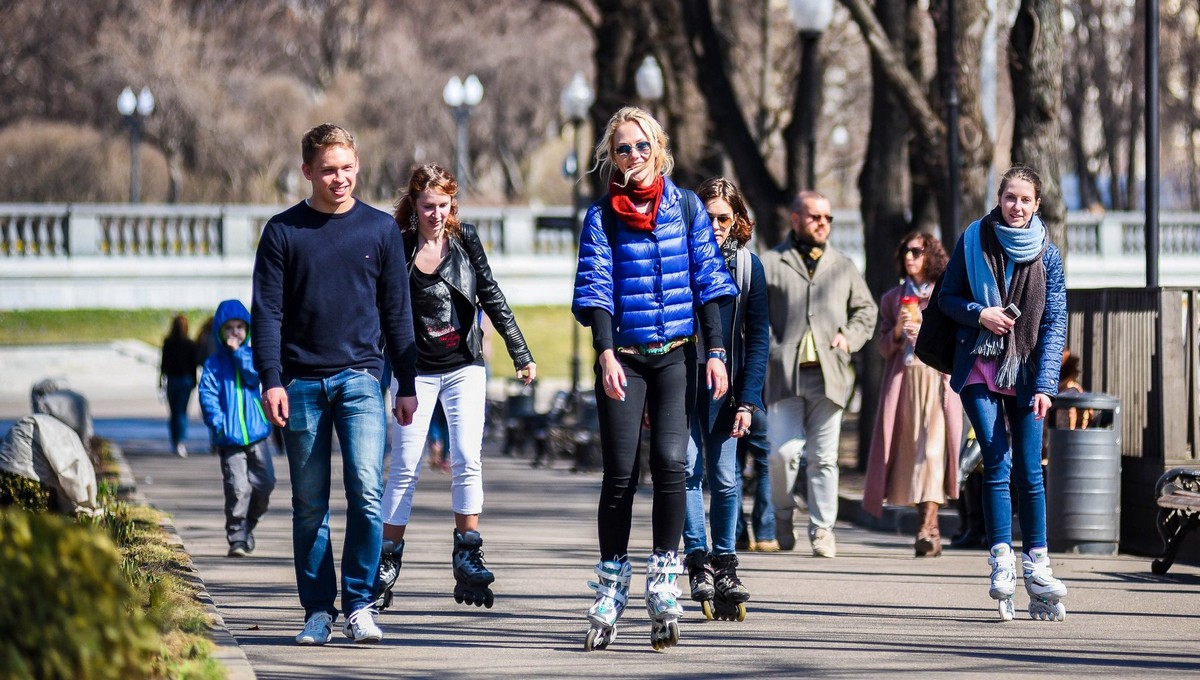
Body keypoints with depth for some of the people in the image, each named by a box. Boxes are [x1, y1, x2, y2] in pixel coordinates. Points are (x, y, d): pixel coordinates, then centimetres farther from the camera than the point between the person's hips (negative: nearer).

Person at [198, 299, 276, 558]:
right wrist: (218, 423, -13)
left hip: (256, 433, 3)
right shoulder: (214, 364, 3)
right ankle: (237, 537, -3)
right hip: (230, 437, -3)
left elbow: (254, 376, -10)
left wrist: (238, 352, -13)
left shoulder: (252, 355, 9)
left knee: (264, 482, 3)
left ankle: (247, 526, 24)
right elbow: (207, 395, -3)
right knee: (238, 488, -10)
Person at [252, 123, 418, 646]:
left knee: (366, 490, -14)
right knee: (309, 505, 4)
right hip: (302, 382, 0)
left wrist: (407, 384, 8)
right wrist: (270, 380, -8)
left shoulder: (380, 229, 7)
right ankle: (318, 610, 11)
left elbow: (397, 311, 11)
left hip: (360, 377, 0)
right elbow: (267, 312, 2)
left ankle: (359, 604, -7)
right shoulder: (283, 231, 4)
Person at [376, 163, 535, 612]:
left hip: (464, 367, 1)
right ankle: (386, 566, 4)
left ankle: (468, 559, -2)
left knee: (467, 459, -9)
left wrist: (520, 353, 8)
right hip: (416, 369, -1)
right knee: (405, 467, -3)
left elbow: (491, 297, 7)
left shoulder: (465, 239, -1)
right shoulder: (399, 248, -5)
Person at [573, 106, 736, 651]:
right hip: (623, 359, -1)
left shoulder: (685, 207, 7)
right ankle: (611, 588, 5)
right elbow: (594, 289, -5)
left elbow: (708, 282, 7)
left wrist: (715, 351, 0)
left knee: (670, 461, -14)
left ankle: (663, 581, -6)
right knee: (620, 472, -4)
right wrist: (605, 354, -18)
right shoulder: (602, 217, 3)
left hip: (676, 356, 1)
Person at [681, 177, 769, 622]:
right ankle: (699, 564, -9)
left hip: (725, 385, 1)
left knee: (725, 477, 1)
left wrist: (748, 400, -4)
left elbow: (758, 338, 5)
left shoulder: (747, 264, 4)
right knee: (689, 468, -12)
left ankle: (725, 568, 12)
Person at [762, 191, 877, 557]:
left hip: (828, 374, 3)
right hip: (784, 374, -3)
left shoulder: (843, 267, 18)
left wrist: (849, 337, 6)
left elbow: (866, 309, 25)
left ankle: (822, 528, 8)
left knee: (824, 456, 2)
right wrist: (773, 351, -11)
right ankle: (783, 515, 13)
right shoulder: (771, 264, 7)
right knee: (784, 450, -11)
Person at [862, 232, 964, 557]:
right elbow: (884, 348, 13)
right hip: (903, 381, 4)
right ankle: (932, 530, 8)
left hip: (938, 381, -3)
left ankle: (927, 528, -27)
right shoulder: (892, 299, 17)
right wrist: (898, 331, -7)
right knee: (911, 455, 0)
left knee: (932, 449, -18)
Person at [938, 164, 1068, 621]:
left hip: (1026, 373, 1)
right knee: (997, 464, -10)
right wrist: (978, 314, -12)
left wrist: (1046, 384, -10)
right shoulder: (975, 240, 3)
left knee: (1029, 471, 0)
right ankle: (1001, 563, -11)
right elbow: (947, 297, 10)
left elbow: (1055, 322, -1)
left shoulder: (1046, 254, 2)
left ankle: (1036, 565, 8)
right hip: (980, 370, -1)